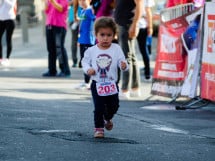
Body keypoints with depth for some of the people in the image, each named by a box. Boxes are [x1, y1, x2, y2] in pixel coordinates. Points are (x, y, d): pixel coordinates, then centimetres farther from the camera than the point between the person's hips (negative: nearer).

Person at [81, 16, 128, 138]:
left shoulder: (116, 49, -6)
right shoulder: (91, 51, -4)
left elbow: (122, 61, -9)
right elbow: (85, 61, 9)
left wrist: (124, 65, -32)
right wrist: (88, 69, -11)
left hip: (112, 84, 1)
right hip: (97, 85, -1)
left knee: (113, 106, 9)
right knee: (99, 108, -5)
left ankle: (108, 119, 41)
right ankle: (99, 128, 9)